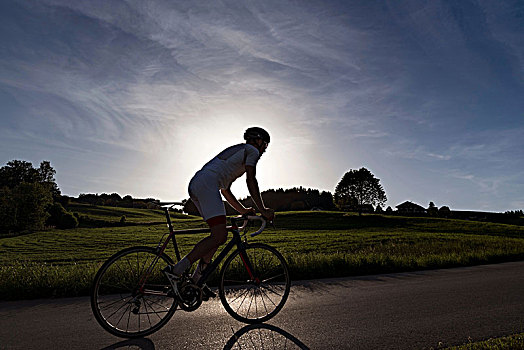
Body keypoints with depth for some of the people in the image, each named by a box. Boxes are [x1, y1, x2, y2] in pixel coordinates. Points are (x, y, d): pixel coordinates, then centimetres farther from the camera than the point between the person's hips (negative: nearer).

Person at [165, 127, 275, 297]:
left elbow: (225, 190, 34)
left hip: (194, 186, 10)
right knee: (219, 235, -15)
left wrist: (243, 210, 34)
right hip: (207, 184, -10)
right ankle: (176, 270, -15)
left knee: (221, 234, 11)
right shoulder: (252, 150, 9)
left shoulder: (234, 151, 35)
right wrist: (262, 210, -4)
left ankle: (197, 280, 13)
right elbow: (251, 181, -4)